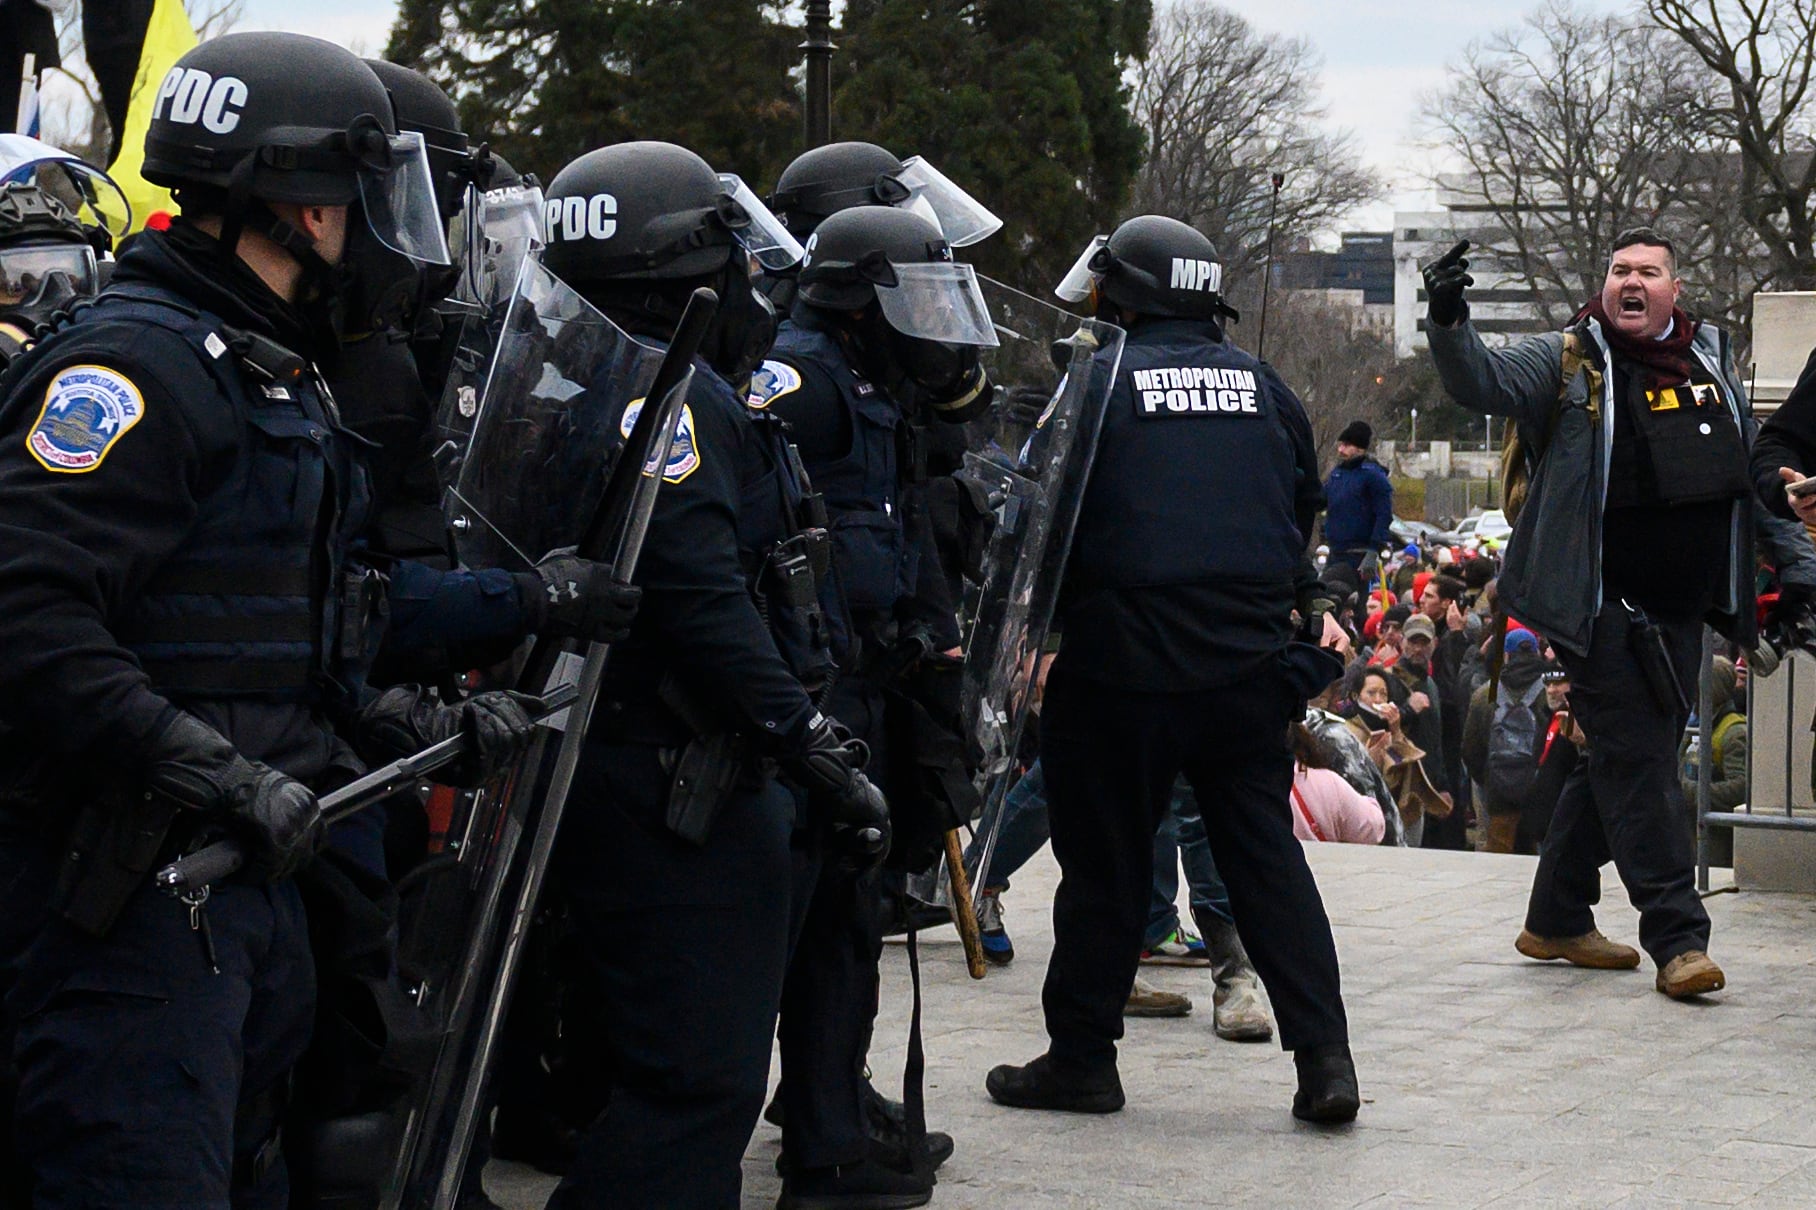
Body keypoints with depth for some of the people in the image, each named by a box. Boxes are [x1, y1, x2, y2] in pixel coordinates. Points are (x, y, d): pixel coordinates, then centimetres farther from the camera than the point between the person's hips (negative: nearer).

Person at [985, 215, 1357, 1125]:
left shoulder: (1100, 380, -5)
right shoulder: (1260, 386, 9)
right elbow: (1305, 509, 18)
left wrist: (1050, 621, 12)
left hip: (1125, 664, -4)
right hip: (1250, 664, 4)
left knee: (1106, 862, 6)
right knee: (1265, 853, 8)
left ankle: (1081, 1057, 14)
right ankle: (1323, 1057, 3)